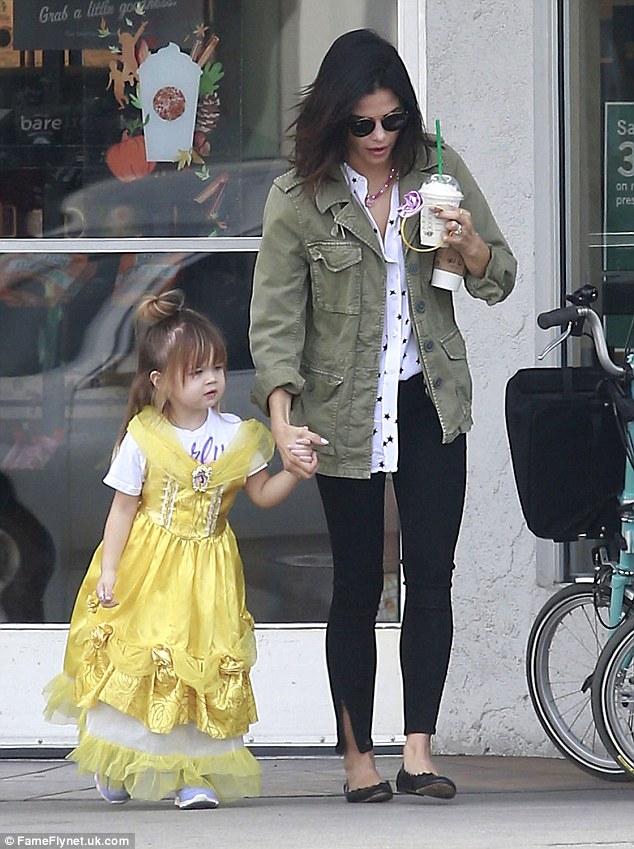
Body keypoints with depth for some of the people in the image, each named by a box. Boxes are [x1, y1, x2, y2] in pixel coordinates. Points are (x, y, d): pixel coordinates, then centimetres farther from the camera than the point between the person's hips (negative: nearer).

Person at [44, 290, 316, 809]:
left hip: (208, 570, 2)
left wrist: (295, 474, -9)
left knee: (205, 664, -1)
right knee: (137, 661, 1)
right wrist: (108, 572, -8)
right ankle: (117, 766, 19)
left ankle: (193, 774, 4)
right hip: (148, 571, -2)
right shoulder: (143, 439, -8)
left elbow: (262, 494, 9)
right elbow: (123, 510, -5)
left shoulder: (235, 436, 0)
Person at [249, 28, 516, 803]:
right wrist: (282, 418, -23)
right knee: (357, 586, 4)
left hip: (431, 404, 2)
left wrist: (469, 244, -17)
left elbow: (500, 280, 7)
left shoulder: (438, 169, 1)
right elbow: (276, 318, -10)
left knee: (431, 576, -5)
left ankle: (417, 753, -5)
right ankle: (357, 757, 12)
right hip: (347, 414, -2)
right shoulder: (298, 199, -7)